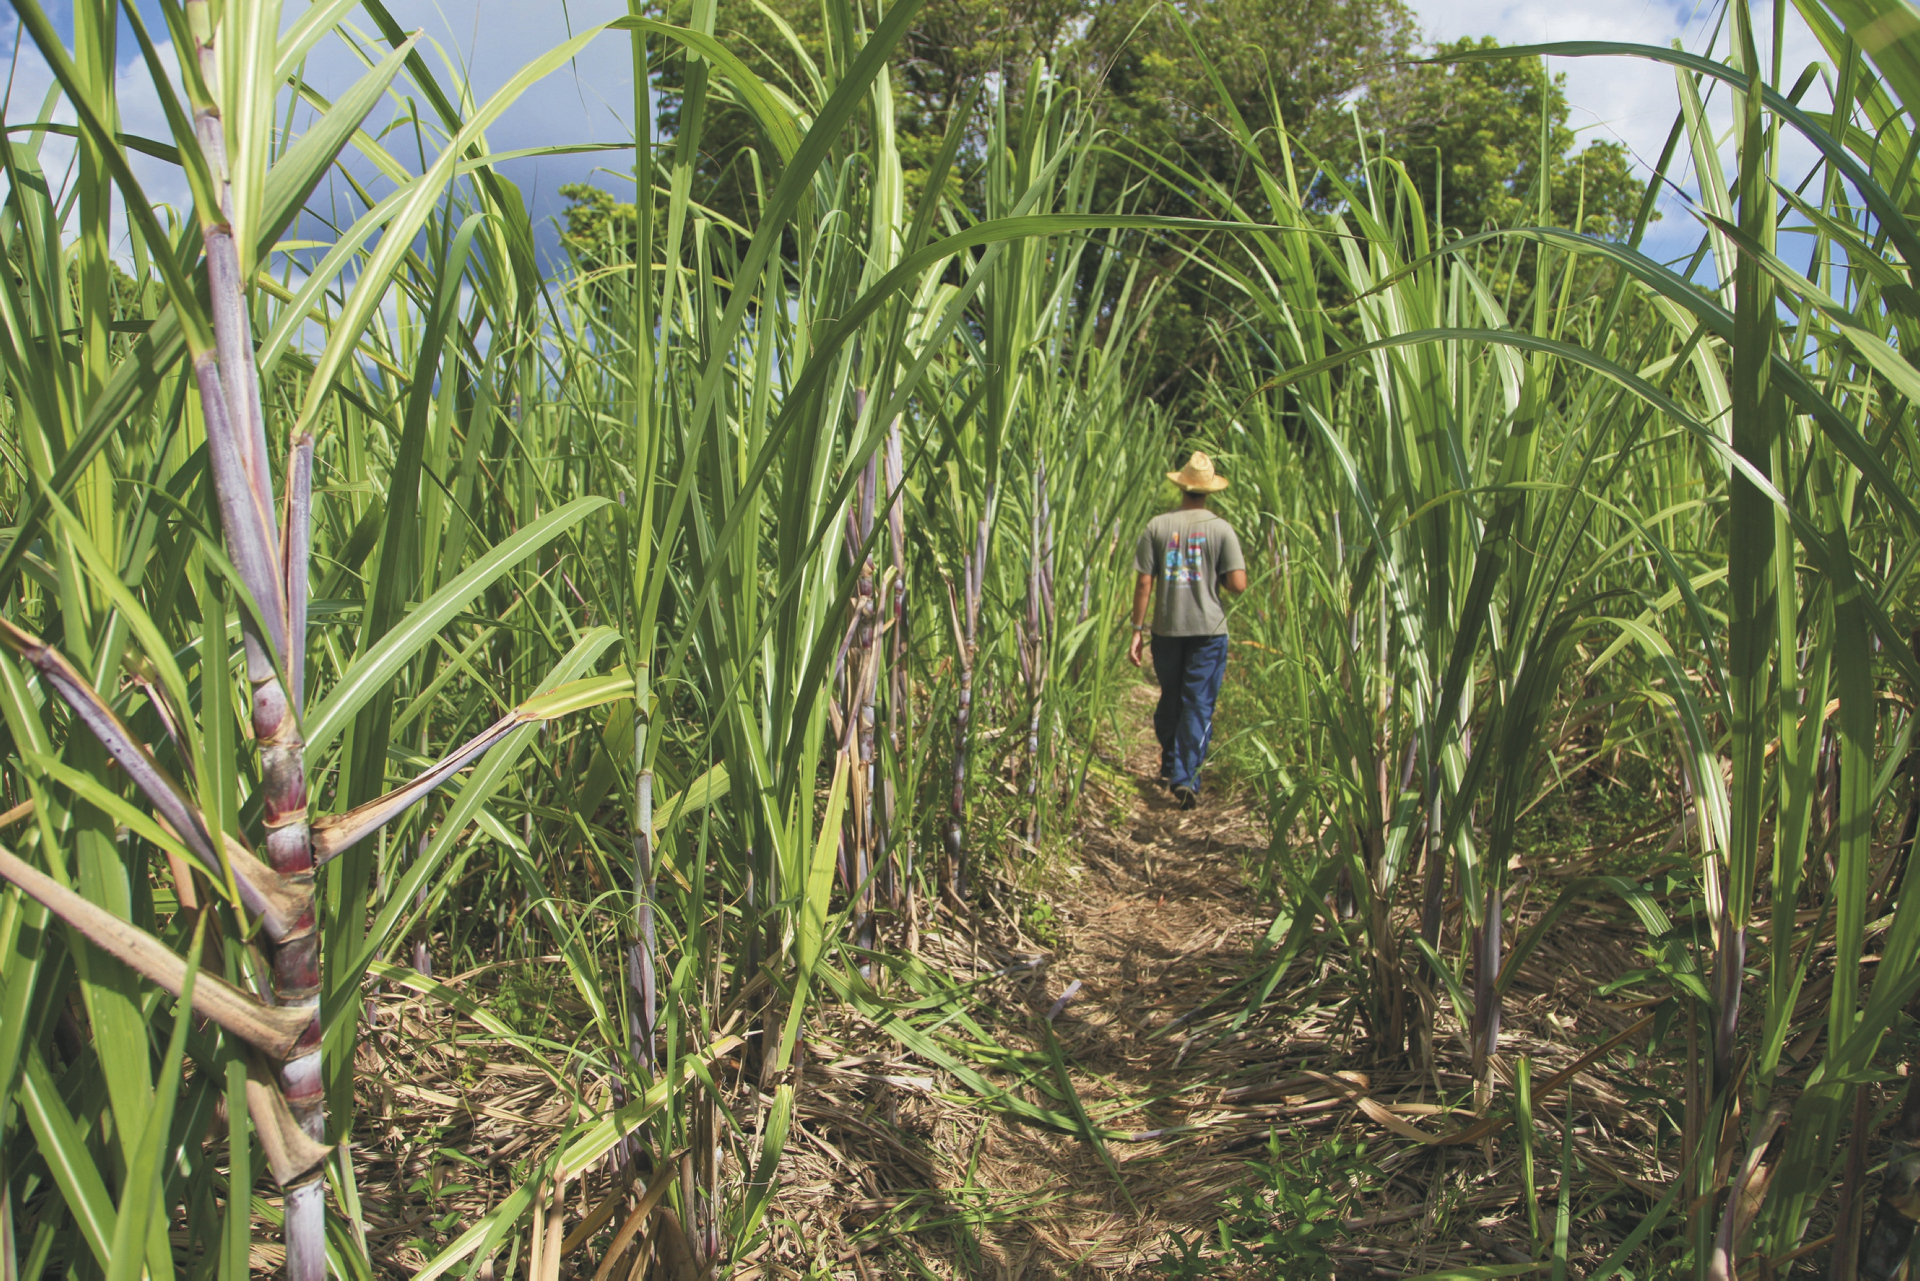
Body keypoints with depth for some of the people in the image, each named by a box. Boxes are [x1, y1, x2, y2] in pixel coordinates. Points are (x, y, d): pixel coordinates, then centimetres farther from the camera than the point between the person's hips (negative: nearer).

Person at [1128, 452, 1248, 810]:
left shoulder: (1157, 526, -2)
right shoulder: (1221, 529, -6)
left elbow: (1143, 582, -4)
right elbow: (1238, 585, -10)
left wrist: (1138, 629, 2)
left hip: (1167, 629, 2)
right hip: (1208, 630, -2)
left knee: (1170, 699, 18)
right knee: (1199, 705, 3)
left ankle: (1170, 765, 32)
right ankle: (1186, 777, -3)